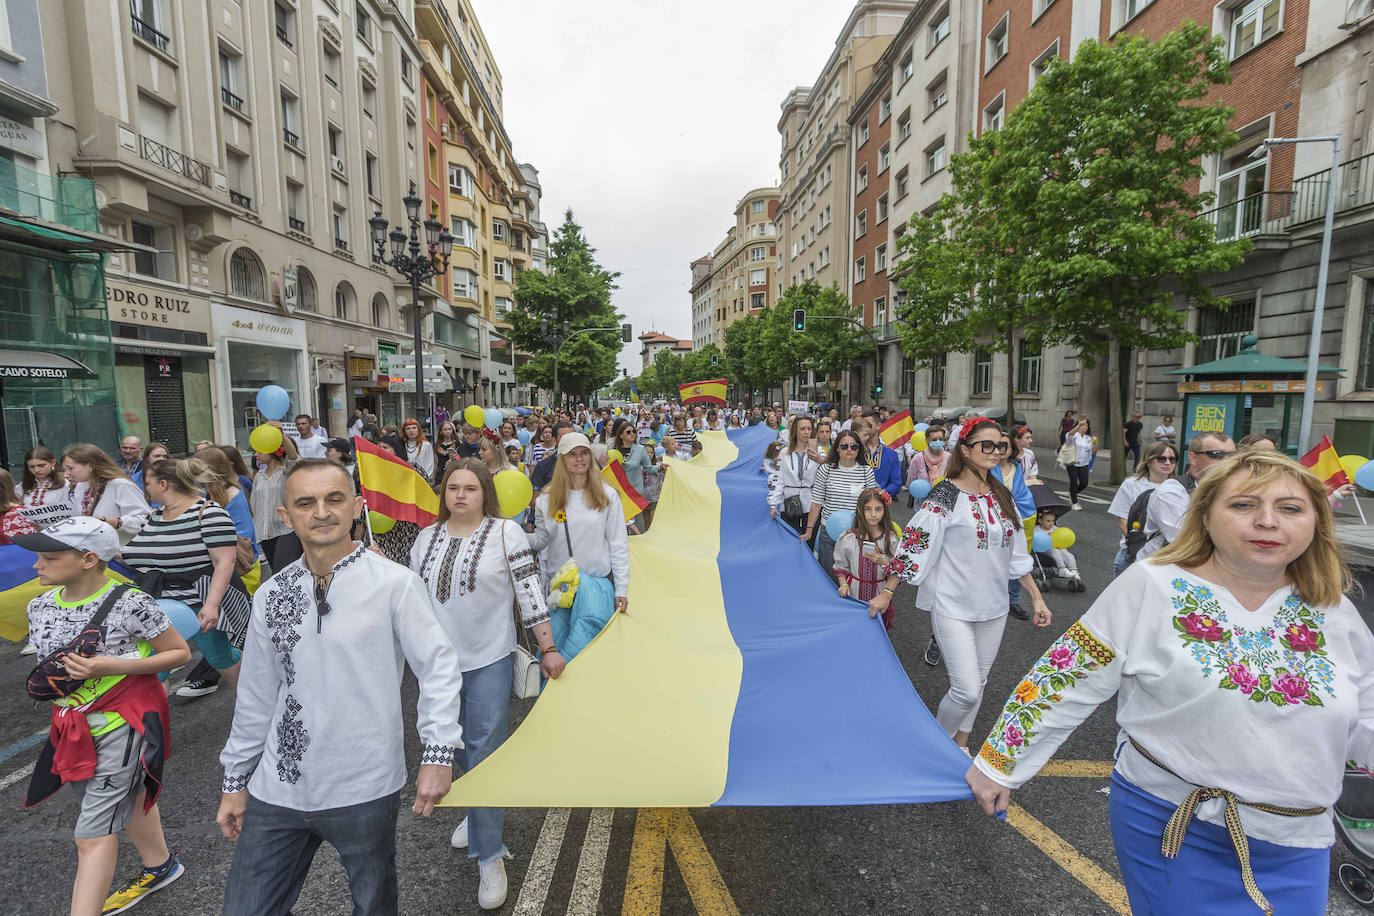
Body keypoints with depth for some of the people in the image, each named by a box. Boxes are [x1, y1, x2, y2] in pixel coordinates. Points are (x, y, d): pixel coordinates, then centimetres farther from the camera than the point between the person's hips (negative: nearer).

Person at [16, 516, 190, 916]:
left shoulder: (130, 604, -22)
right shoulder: (40, 606, -1)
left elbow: (180, 653, -15)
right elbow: (52, 658, 17)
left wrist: (111, 666, -24)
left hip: (121, 724, -8)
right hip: (74, 726, 8)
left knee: (94, 833, -4)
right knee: (127, 798, 25)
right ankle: (160, 866, 45)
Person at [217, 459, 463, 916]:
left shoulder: (395, 583, -15)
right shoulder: (271, 595, 1)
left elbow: (439, 667, -14)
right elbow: (256, 696, 10)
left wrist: (437, 754, -18)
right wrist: (236, 780, 15)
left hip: (364, 791, -3)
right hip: (277, 791, 4)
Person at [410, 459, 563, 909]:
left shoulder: (506, 533, -8)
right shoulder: (426, 538, 5)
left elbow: (530, 593, -10)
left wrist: (548, 648, -11)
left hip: (488, 659, -5)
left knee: (485, 752, -1)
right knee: (454, 745, 19)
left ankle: (489, 856, 15)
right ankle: (478, 809, 46)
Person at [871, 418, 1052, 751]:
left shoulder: (1002, 496, 6)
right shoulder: (945, 495, -14)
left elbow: (1017, 553, 14)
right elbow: (913, 544, -15)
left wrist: (1036, 598, 13)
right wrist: (887, 591, -16)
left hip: (994, 607, 7)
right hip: (953, 607, -6)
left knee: (978, 684, 17)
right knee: (967, 690, -7)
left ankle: (960, 746, 38)